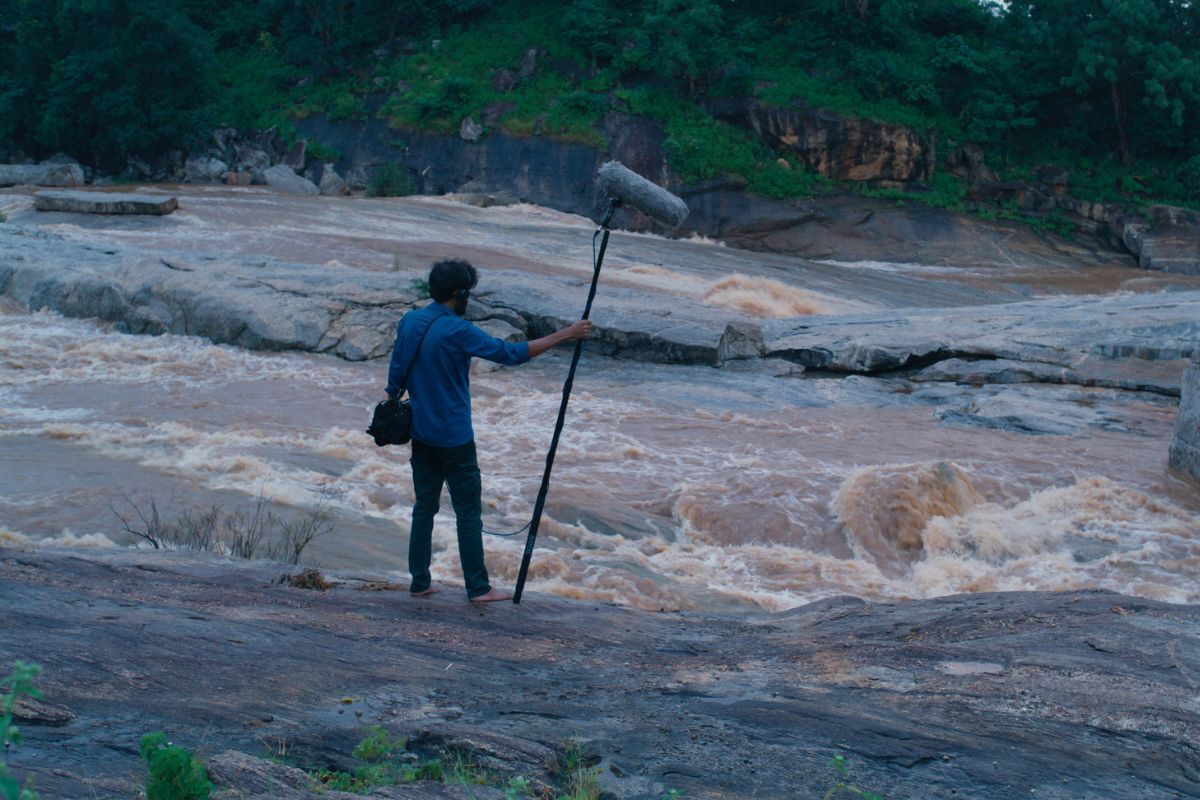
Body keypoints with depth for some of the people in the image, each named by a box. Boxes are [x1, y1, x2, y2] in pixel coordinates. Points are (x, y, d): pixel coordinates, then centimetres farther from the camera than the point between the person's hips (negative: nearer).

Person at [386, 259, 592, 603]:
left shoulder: (409, 322, 3)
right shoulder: (457, 331, -19)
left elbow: (396, 373, 11)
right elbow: (510, 353, -19)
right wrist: (565, 335, -14)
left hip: (421, 433, 7)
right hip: (453, 437, -7)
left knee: (424, 506, 13)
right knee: (468, 511, 1)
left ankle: (420, 582, 16)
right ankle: (478, 588, 6)